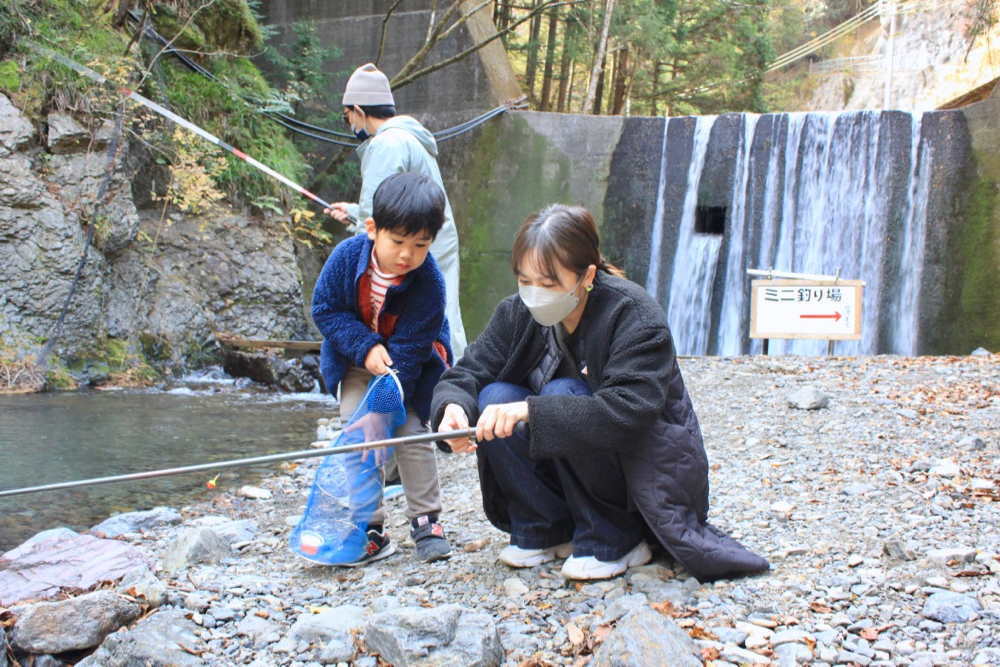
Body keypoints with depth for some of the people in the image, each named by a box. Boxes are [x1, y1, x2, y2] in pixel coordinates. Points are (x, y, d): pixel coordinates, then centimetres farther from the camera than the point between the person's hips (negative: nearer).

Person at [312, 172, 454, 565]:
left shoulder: (429, 281, -28)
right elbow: (325, 308, -13)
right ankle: (370, 528, 0)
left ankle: (425, 519, 12)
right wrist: (366, 347, -26)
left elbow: (410, 346, -26)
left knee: (413, 433, -6)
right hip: (358, 361, 2)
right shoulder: (347, 256, -23)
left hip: (411, 363, -2)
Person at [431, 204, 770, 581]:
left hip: (648, 477, -5)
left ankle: (613, 542, -12)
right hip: (569, 475, 5)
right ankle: (544, 532, -2)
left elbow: (627, 415, -35)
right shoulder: (518, 314, -6)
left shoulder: (634, 316, -22)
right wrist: (454, 406, -34)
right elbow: (468, 372, -10)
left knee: (564, 395, -29)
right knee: (494, 398, -18)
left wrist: (531, 410, -43)